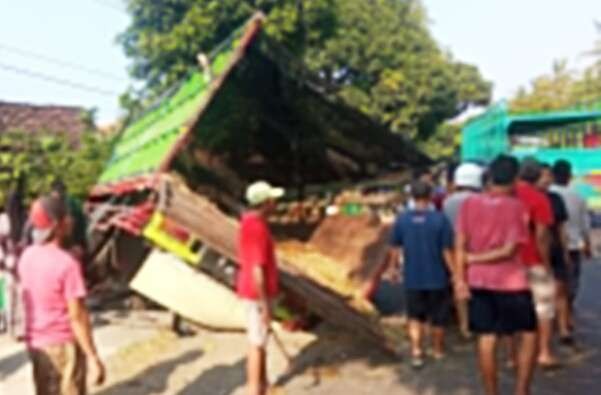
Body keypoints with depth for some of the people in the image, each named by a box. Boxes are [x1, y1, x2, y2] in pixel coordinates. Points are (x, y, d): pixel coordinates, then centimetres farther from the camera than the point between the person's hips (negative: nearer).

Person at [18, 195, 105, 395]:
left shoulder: (27, 257, 1)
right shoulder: (67, 263, -22)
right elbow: (77, 316, -21)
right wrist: (94, 358, -16)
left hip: (35, 342, 7)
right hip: (63, 344, -7)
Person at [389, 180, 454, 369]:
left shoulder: (401, 220, -7)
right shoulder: (440, 219, -15)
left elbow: (395, 249, 1)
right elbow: (447, 252, -13)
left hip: (413, 279, 2)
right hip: (437, 277, -1)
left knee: (415, 317, 17)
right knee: (438, 318, 18)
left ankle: (416, 352, 4)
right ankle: (438, 351, 33)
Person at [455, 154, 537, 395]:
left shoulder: (469, 204, 0)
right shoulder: (516, 207, -10)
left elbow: (460, 244, -1)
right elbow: (509, 250, -15)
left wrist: (460, 279, 1)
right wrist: (475, 258, -7)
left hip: (478, 281, 4)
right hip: (510, 282, -4)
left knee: (486, 338, 10)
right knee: (528, 335, 12)